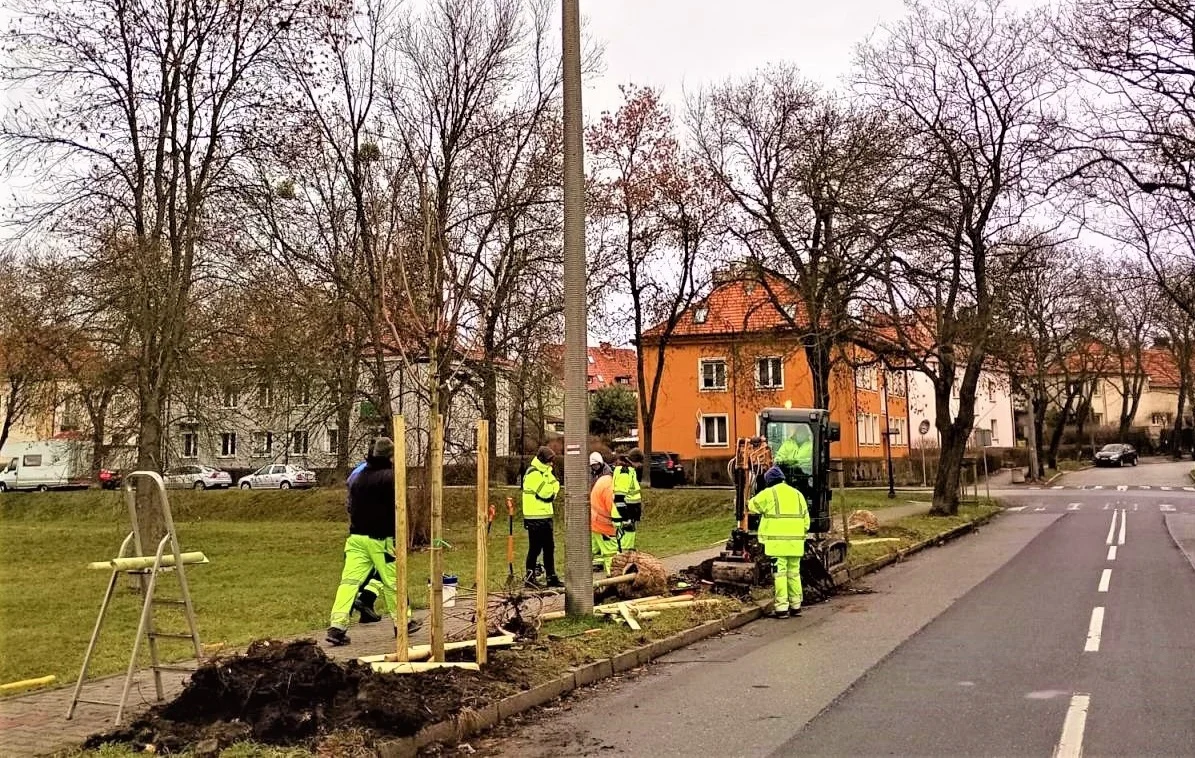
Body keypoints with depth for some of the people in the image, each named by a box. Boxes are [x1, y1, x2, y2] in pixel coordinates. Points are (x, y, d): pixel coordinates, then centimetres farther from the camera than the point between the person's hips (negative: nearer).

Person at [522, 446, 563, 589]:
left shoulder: (542, 472, 17)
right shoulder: (534, 473, -15)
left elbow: (549, 494, 15)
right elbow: (545, 493, -21)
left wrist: (553, 486, -5)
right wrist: (555, 483, -6)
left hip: (544, 516, 10)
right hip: (536, 517, -10)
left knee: (549, 547, 12)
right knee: (535, 547, -3)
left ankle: (551, 577, 18)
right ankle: (530, 576, 5)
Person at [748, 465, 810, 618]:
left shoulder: (768, 493, -2)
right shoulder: (797, 494, 14)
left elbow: (753, 506, 13)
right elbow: (806, 519, 15)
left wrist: (748, 503, 34)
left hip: (777, 541, -5)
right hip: (795, 541, 5)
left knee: (780, 573, -3)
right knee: (794, 573, 13)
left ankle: (782, 607, -5)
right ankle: (796, 606, 18)